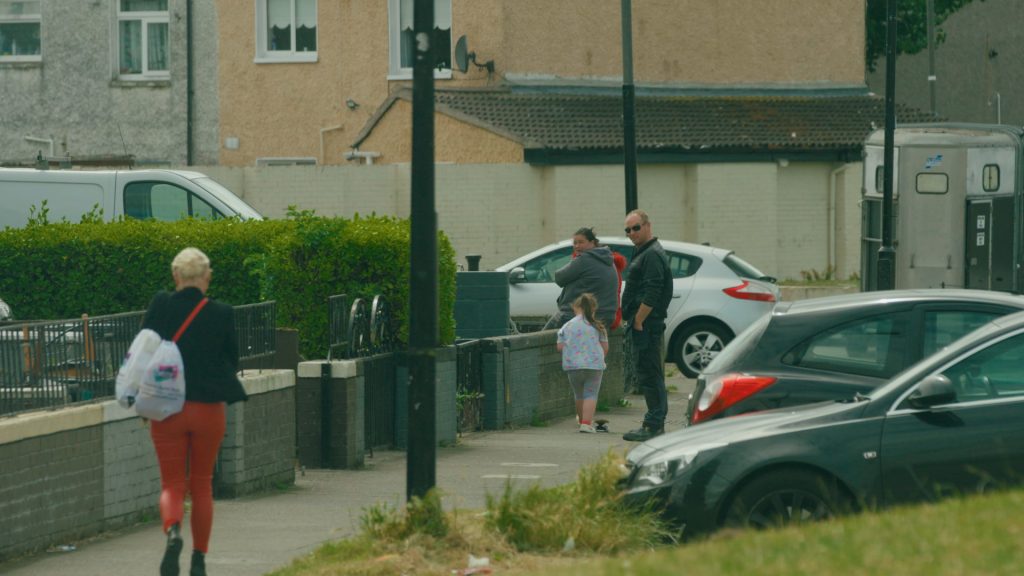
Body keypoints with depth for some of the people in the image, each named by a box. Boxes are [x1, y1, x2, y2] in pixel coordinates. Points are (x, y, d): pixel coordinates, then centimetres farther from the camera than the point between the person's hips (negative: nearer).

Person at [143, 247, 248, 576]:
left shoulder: (160, 306, -7)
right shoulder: (221, 314, -7)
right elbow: (232, 361, 4)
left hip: (167, 410, 0)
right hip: (209, 410, 0)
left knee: (172, 485, 7)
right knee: (202, 485, 16)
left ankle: (172, 530, -24)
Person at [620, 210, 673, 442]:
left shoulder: (652, 255, -13)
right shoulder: (645, 253, 20)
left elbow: (651, 294, -21)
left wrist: (638, 321, -20)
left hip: (646, 325, -11)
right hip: (643, 325, 11)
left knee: (649, 375, -10)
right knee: (651, 376, 12)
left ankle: (653, 425, -10)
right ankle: (656, 424, 16)